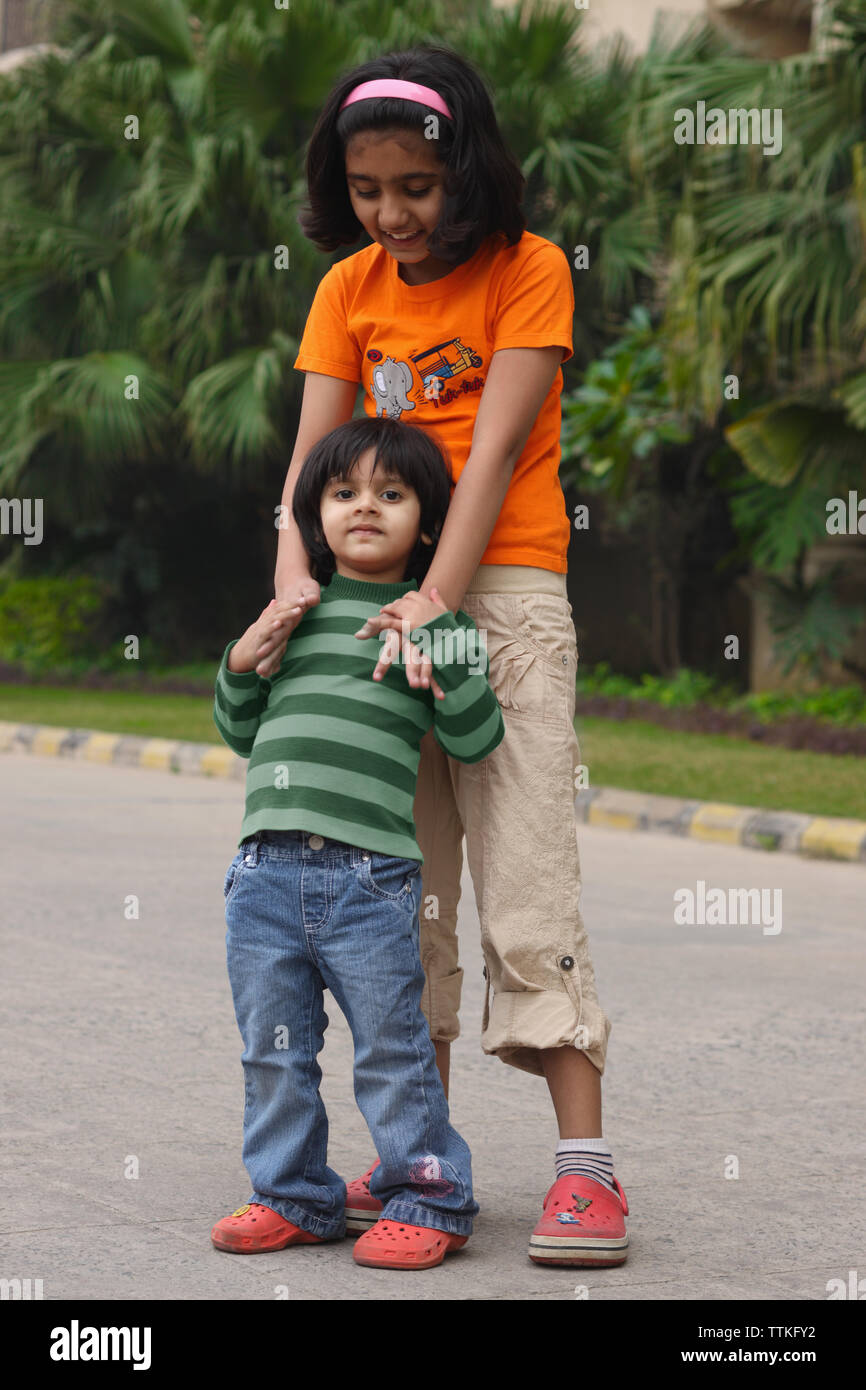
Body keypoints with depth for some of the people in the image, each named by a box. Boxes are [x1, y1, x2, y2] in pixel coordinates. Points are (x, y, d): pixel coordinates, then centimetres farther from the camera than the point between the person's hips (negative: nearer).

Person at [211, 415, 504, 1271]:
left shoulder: (434, 621, 4)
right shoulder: (298, 614, 16)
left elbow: (475, 738, -4)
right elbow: (242, 733, 23)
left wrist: (441, 644, -13)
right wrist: (240, 664, 6)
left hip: (370, 877, -4)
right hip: (267, 869, 5)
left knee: (391, 1052, 1)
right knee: (273, 1048, 11)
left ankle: (427, 1200, 14)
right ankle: (292, 1197, 24)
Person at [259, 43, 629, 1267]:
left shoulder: (529, 271, -3)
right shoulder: (350, 289, 9)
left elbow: (497, 447, -14)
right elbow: (314, 451, -1)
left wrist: (437, 599, -25)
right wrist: (296, 579, -20)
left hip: (506, 589, -4)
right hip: (383, 598, 5)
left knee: (527, 870, -11)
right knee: (404, 880, 4)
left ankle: (586, 1165, -11)